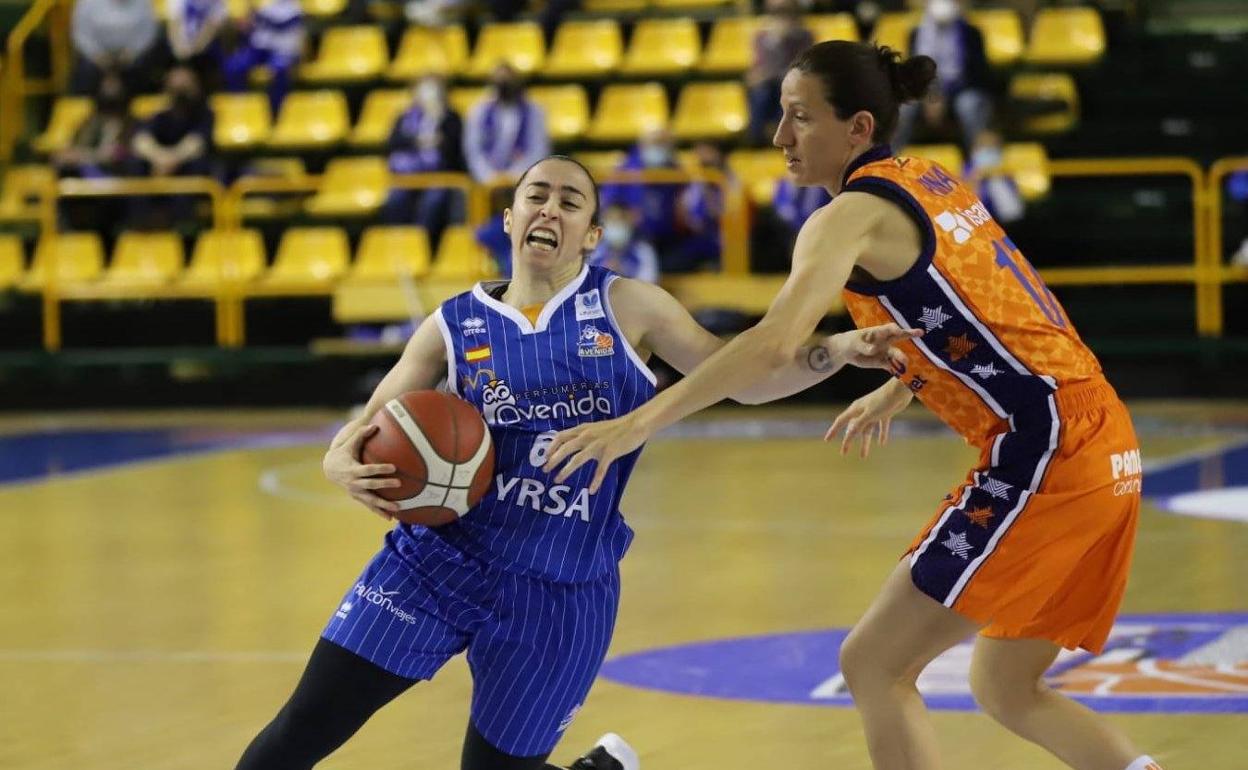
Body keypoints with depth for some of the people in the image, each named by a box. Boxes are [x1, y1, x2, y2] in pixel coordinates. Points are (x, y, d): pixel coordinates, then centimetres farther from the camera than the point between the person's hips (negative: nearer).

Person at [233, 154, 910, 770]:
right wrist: (344, 466, -20)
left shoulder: (626, 307, 1)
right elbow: (362, 430, 4)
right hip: (441, 558, 1)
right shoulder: (454, 327, 4)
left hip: (561, 592, -1)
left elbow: (745, 378, 4)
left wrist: (840, 348, -12)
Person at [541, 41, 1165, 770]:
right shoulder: (934, 184, 16)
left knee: (874, 664, -1)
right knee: (1007, 689, 20)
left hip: (1042, 458, -9)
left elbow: (776, 342, -25)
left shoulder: (853, 215, -9)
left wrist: (638, 423, -27)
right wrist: (897, 392, 40)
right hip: (1105, 443, 9)